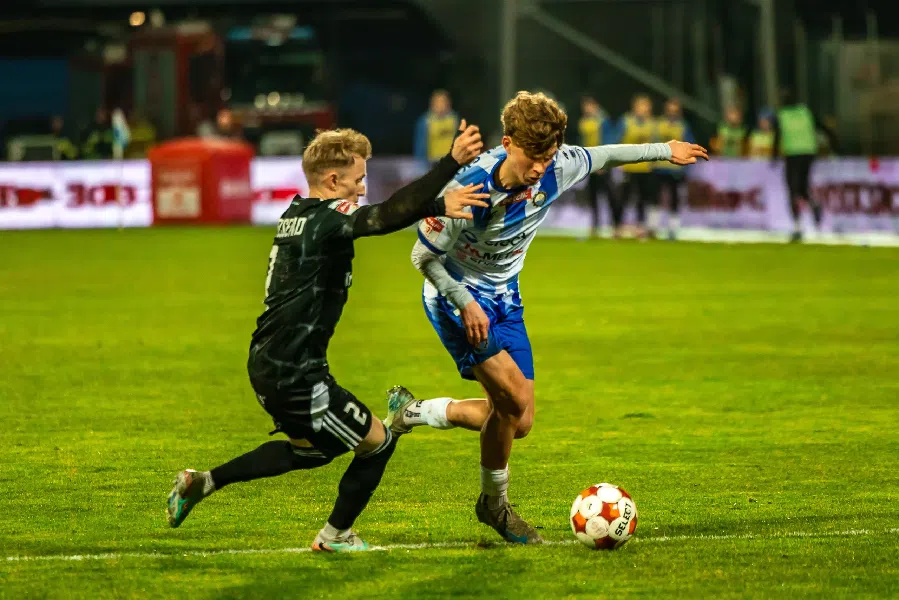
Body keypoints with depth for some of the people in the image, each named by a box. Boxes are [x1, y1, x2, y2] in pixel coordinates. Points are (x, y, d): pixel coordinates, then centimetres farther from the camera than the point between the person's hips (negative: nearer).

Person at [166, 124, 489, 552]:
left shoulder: (298, 213, 10)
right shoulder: (328, 219, -19)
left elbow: (381, 215, 19)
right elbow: (388, 216, -35)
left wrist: (437, 205, 8)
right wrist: (452, 162, -35)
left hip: (266, 365, 10)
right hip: (296, 373, -10)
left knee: (311, 449, 31)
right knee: (378, 443, 9)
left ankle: (201, 482, 29)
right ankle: (335, 536, 23)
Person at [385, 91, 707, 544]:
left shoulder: (557, 169, -16)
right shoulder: (469, 189, -30)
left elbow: (603, 156, 7)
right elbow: (423, 256, -18)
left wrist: (664, 150, 19)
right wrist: (465, 304, -24)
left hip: (503, 298, 7)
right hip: (455, 295, -7)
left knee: (518, 422, 1)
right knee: (515, 397, -22)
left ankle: (414, 413, 20)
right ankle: (494, 502, 0)